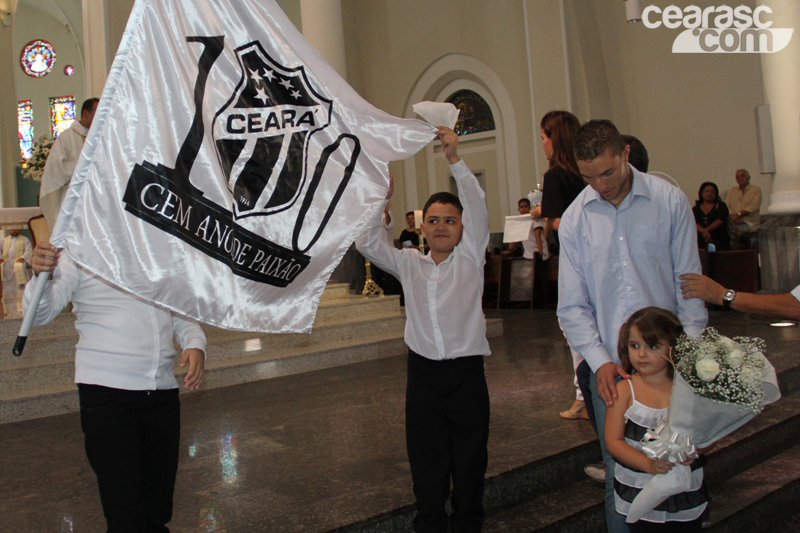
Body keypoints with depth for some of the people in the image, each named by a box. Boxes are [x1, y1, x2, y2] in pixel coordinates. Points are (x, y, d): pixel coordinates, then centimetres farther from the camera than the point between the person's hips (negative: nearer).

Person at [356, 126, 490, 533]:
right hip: (423, 372, 2)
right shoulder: (409, 263, 8)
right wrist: (380, 196, -10)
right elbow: (367, 243, 0)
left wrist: (455, 159, -17)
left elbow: (478, 208, -9)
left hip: (466, 371, -1)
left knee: (470, 461, 10)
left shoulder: (470, 257, 3)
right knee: (426, 464, 10)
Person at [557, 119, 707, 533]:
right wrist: (600, 360, -8)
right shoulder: (574, 219, 3)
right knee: (619, 469, 5)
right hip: (610, 364, 1)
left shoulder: (669, 200, 0)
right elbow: (572, 305, 4)